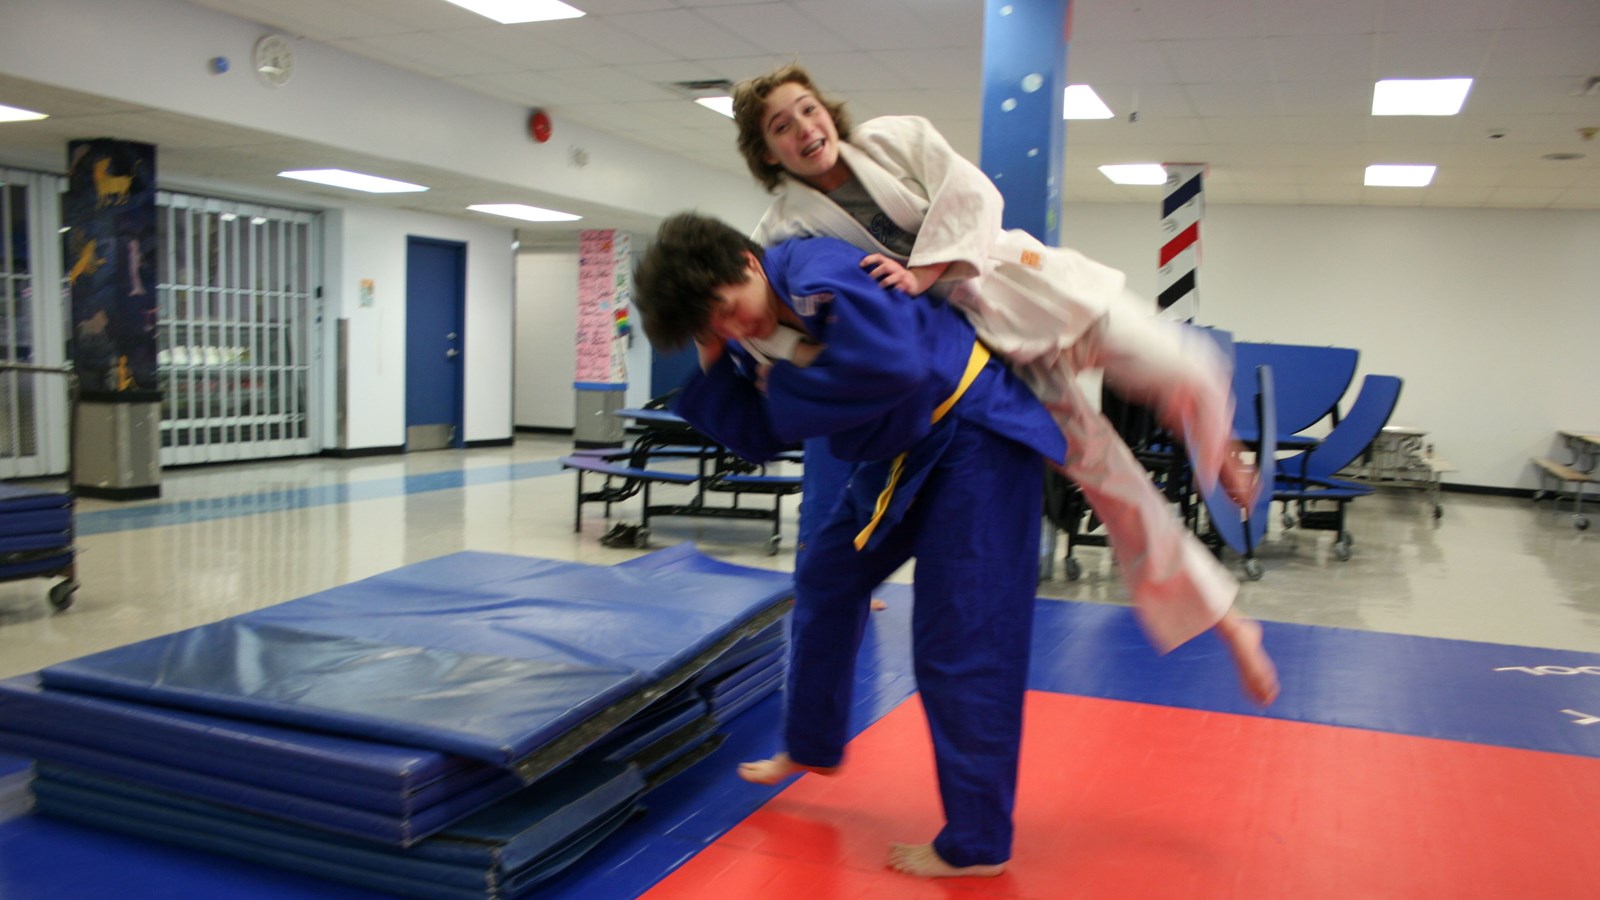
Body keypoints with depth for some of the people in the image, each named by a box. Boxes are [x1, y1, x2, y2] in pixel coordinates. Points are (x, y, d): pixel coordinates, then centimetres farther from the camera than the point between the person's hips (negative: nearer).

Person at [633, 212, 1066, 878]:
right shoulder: (747, 337, 2)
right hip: (900, 456, 10)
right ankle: (813, 746, 41)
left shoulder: (813, 273, -26)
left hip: (972, 438, -10)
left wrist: (786, 390, -26)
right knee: (826, 579, 20)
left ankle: (975, 843, 6)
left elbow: (893, 360, -41)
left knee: (962, 640, -8)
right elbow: (759, 436, 5)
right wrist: (716, 367, -9)